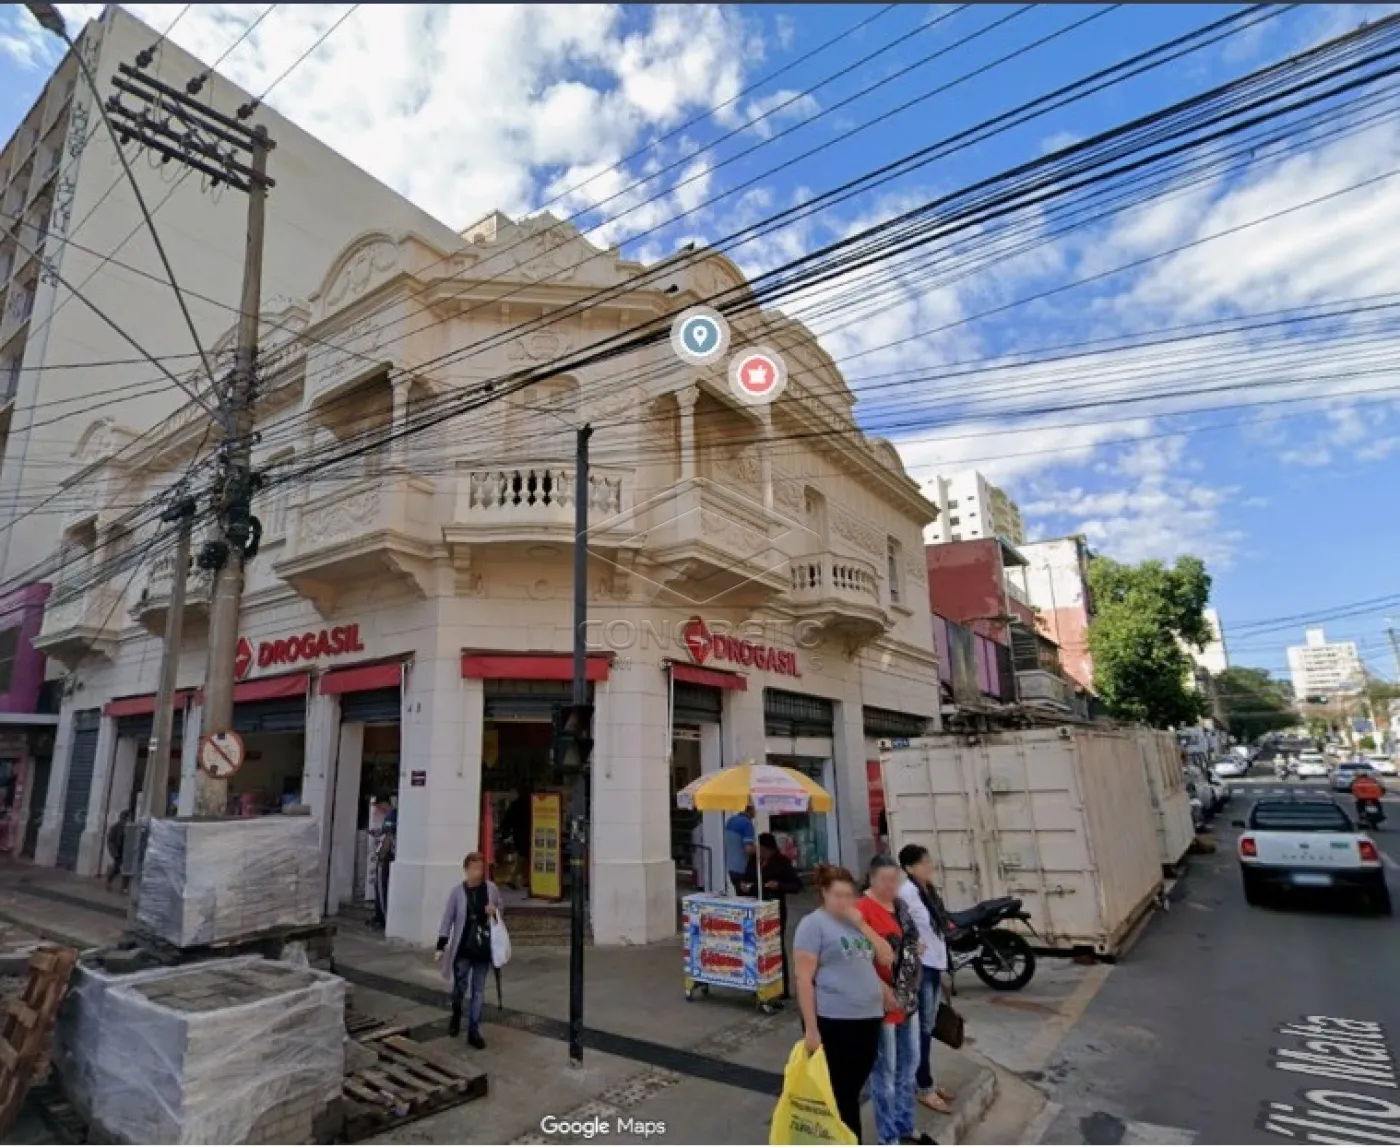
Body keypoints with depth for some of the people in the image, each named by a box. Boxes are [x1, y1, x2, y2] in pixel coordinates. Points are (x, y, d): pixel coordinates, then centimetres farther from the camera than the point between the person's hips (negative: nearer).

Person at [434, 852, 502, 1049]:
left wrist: (494, 912, -14)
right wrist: (441, 946, -11)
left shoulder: (491, 889, -5)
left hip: (483, 948, 1)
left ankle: (473, 1031, 20)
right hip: (462, 948, -1)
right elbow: (447, 919, -6)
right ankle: (456, 1014, 40)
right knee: (460, 985, 6)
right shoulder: (457, 892, -10)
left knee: (478, 990, 8)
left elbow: (500, 911, 10)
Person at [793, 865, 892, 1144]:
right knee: (835, 1094, 5)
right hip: (832, 1022, -6)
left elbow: (888, 957, 7)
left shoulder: (857, 921, 13)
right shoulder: (814, 924, -10)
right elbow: (804, 979, -12)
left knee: (852, 1091, 17)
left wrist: (861, 924, -4)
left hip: (868, 1019, 6)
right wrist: (811, 1028, -16)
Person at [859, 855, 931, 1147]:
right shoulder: (863, 909, -23)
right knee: (884, 1073, 8)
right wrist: (884, 991, -24)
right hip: (883, 1003, -9)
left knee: (908, 1065, 23)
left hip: (908, 997, 9)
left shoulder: (900, 904, 4)